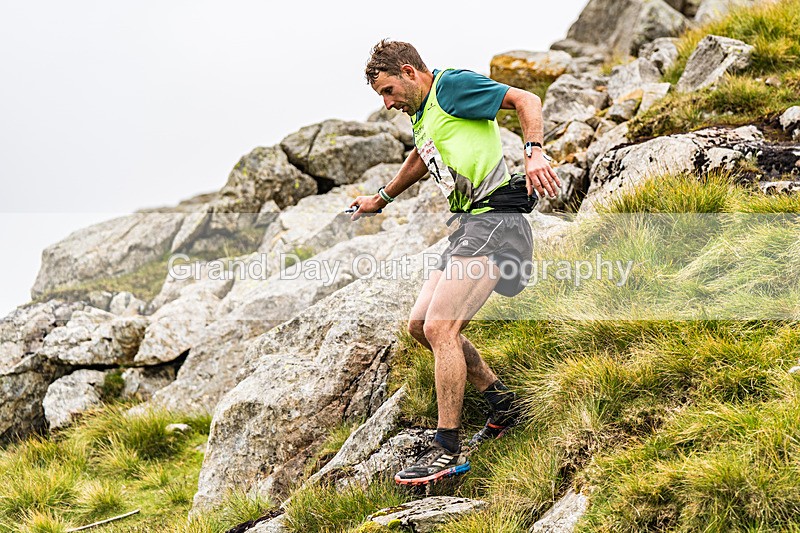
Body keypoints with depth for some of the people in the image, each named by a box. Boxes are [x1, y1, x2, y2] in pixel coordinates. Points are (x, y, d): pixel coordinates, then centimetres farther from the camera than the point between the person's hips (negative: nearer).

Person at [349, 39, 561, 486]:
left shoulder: (452, 85, -6)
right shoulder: (421, 114, 22)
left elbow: (525, 100, -14)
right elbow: (422, 159, 43)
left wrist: (535, 152, -30)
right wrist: (381, 199, 54)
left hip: (493, 219, -10)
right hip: (470, 224, 10)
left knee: (440, 327, -17)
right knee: (421, 325, 11)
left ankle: (448, 451, -13)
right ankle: (502, 403, 19)